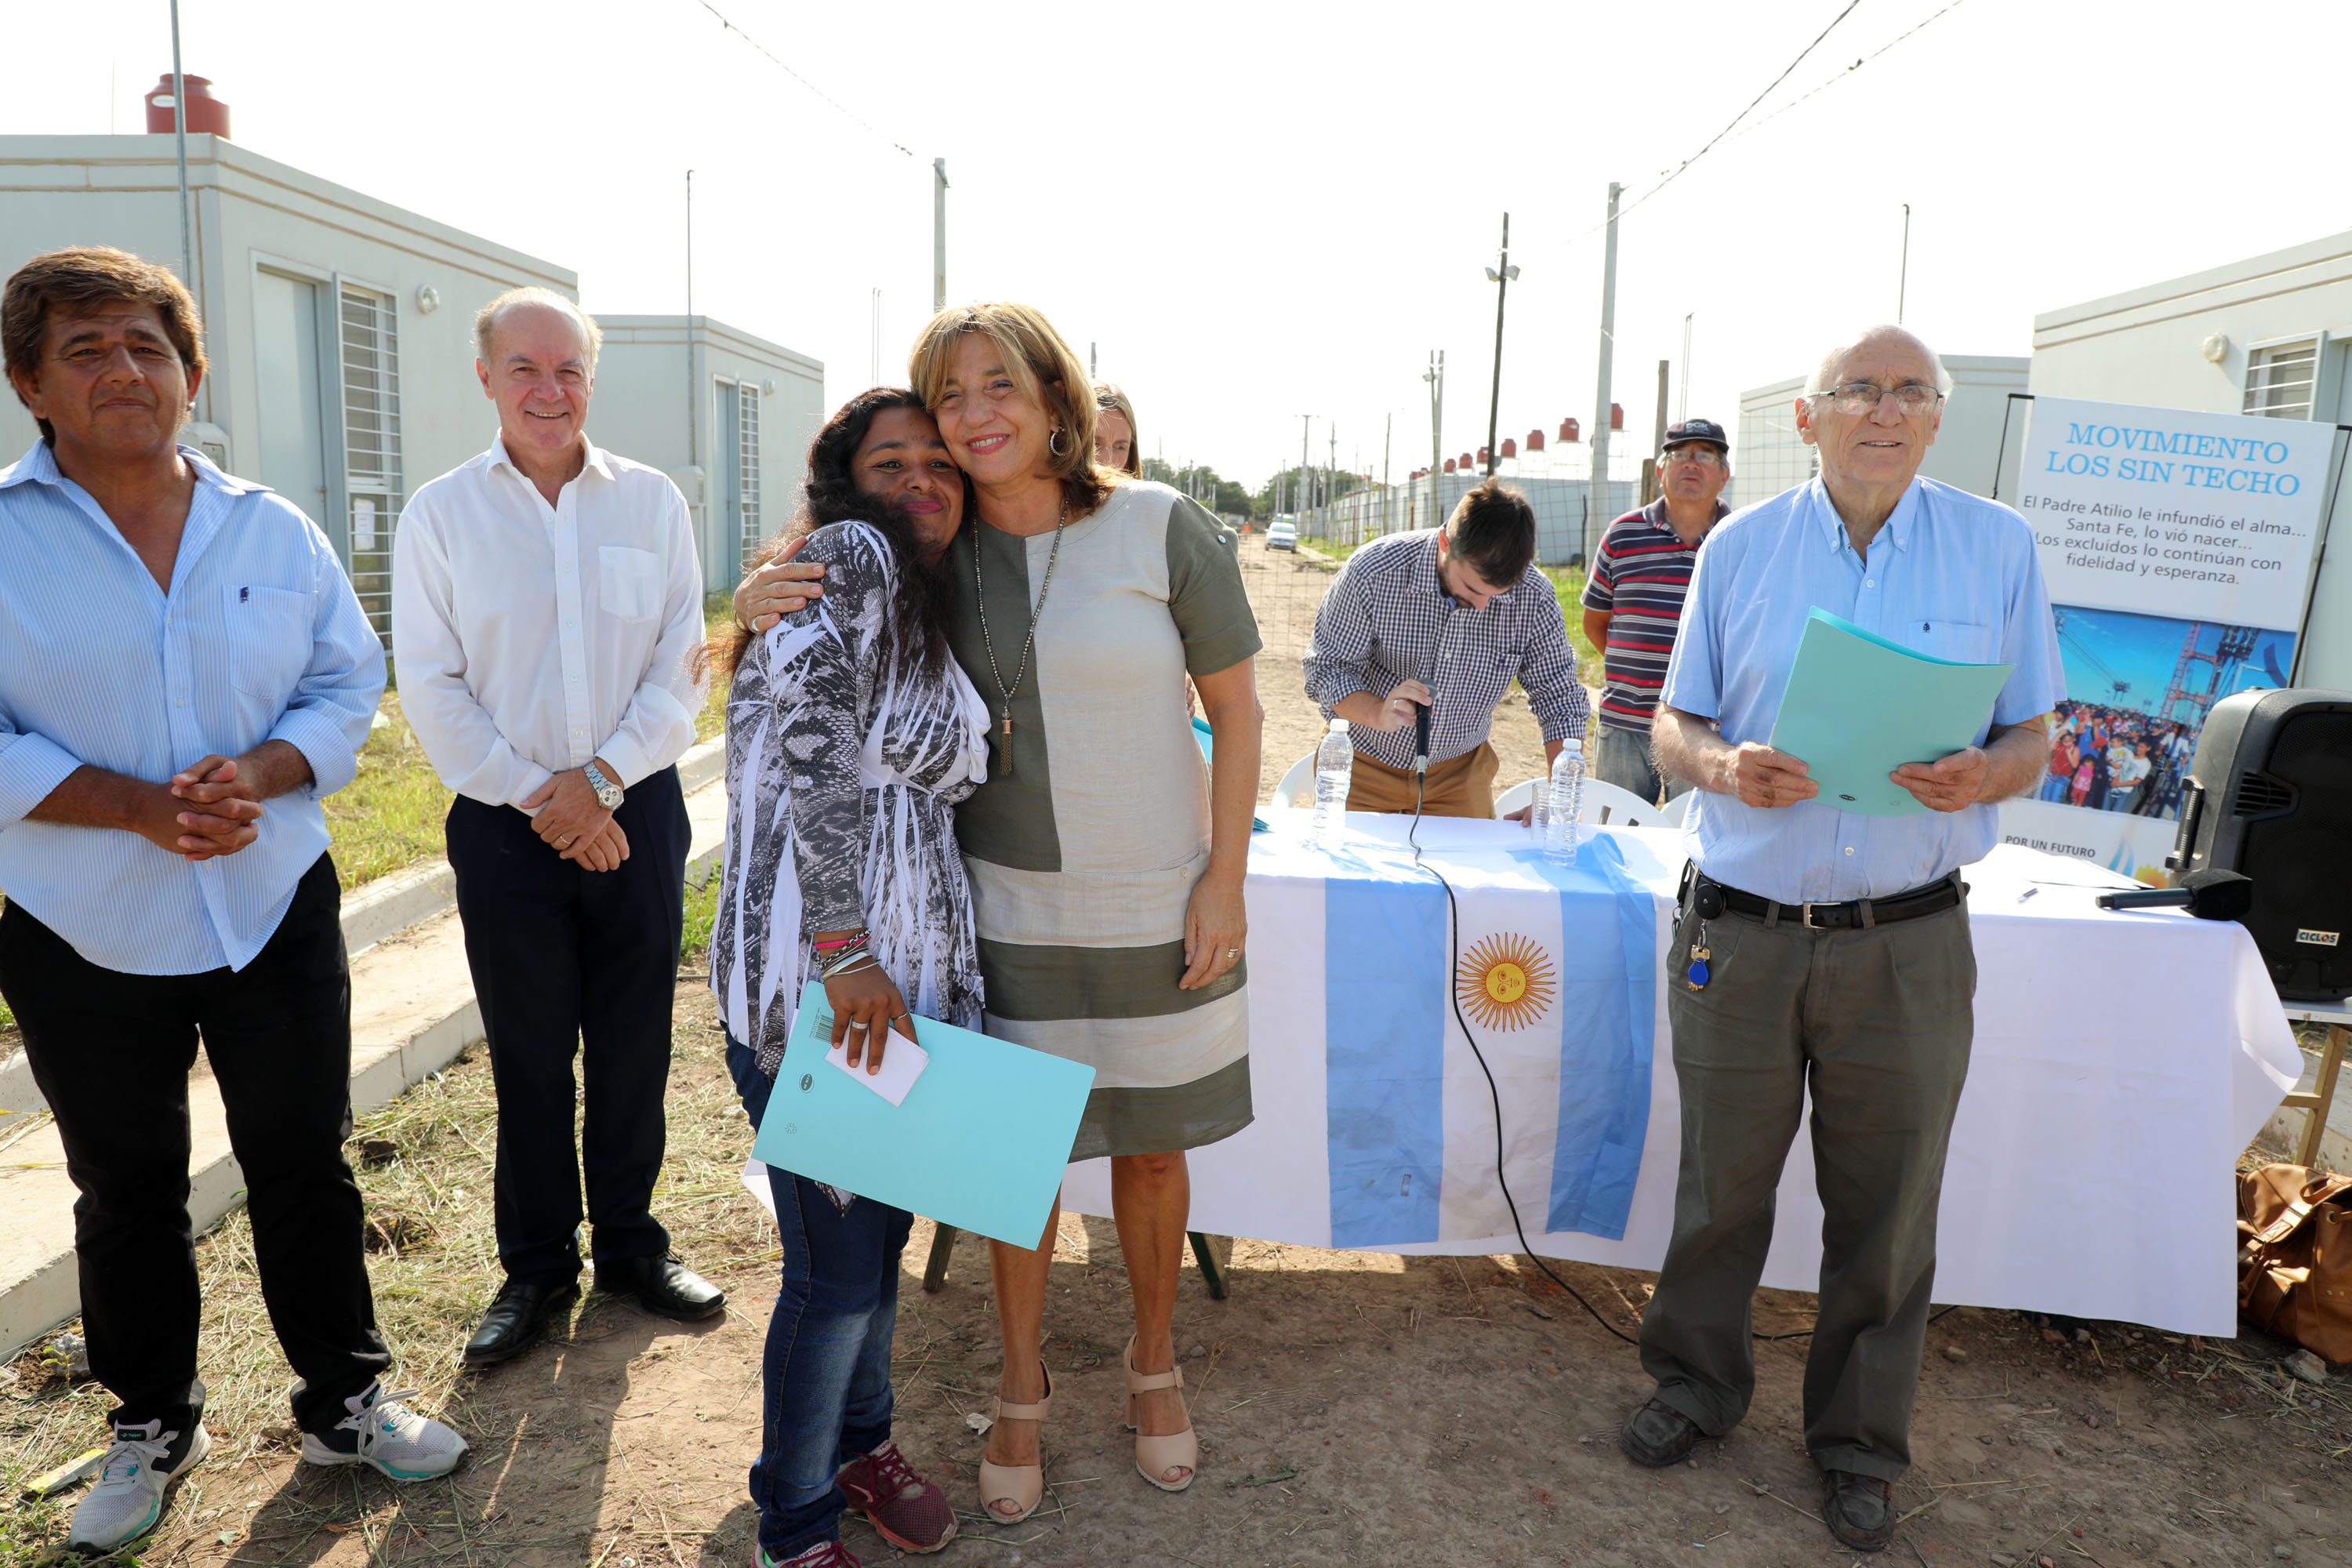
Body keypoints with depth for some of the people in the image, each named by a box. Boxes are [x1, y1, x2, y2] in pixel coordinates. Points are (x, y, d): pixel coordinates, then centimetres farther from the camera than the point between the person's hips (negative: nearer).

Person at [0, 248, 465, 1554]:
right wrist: (138, 807, -22)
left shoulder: (275, 533, 2)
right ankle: (151, 1424, 37)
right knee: (126, 1193, 16)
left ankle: (345, 1400, 29)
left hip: (277, 911, 2)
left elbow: (349, 688, 2)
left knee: (306, 1166, 11)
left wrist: (254, 773, -16)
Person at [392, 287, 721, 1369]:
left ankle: (629, 1244, 28)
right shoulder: (440, 514, 2)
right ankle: (537, 1267, 26)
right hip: (507, 823, -1)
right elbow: (431, 687, -2)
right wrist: (540, 794, -10)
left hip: (634, 810, 1)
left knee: (633, 1044, 9)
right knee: (529, 1058, 8)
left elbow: (681, 668, 1)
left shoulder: (652, 502, 4)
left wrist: (602, 776, -11)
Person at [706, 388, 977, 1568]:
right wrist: (845, 950, -24)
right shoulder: (849, 557, -9)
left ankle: (861, 1442, 44)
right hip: (813, 980, -8)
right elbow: (813, 752, -20)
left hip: (910, 971, 9)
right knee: (836, 1269, 3)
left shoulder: (934, 618, 18)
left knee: (882, 1233, 21)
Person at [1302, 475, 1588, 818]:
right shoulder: (1373, 572, -25)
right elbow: (1327, 667, -18)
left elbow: (1561, 699, -8)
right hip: (1363, 761, -1)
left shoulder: (1534, 598, -18)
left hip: (1459, 770, 2)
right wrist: (1378, 714, -39)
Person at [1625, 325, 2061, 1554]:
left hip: (1907, 945, 0)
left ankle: (1859, 1442, 32)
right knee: (1720, 1184, 12)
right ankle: (1698, 1383, 36)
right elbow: (1673, 722, 7)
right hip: (1739, 933, 0)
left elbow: (2032, 737, 6)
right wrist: (1724, 765, -16)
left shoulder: (1999, 548, 3)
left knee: (1884, 1209, 11)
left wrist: (1987, 773, -17)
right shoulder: (1739, 547, 4)